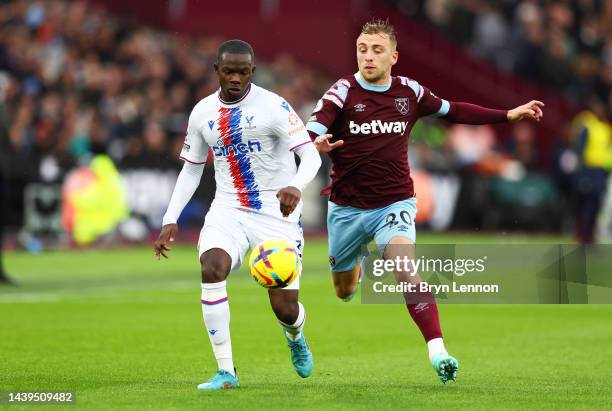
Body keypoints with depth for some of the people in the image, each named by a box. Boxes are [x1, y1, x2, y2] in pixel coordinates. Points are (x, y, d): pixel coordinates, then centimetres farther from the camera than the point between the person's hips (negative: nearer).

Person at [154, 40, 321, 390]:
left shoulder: (273, 106, -11)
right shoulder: (202, 113, 4)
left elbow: (310, 154, -16)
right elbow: (191, 169, 15)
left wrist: (296, 186, -38)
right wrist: (170, 221, 7)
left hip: (276, 213, -3)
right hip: (228, 210, 3)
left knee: (285, 307, -6)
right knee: (211, 267, -28)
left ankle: (296, 338, 37)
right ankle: (226, 371, -21)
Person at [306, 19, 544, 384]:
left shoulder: (409, 92, -1)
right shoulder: (342, 93, -11)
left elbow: (453, 111, 15)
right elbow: (308, 135, -23)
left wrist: (508, 115, 14)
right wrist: (317, 145, -48)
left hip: (394, 204, 0)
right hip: (347, 209, 0)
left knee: (406, 271, -26)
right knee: (344, 293, 16)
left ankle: (438, 351, -34)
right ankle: (356, 264, 54)